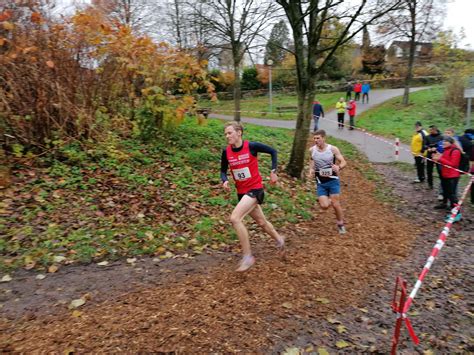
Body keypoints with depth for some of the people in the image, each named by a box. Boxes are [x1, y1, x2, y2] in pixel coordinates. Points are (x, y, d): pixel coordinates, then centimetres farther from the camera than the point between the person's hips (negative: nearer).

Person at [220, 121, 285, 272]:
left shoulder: (252, 146, -15)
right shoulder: (226, 152, -4)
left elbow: (273, 152, -2)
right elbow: (223, 170, 8)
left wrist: (273, 171, -7)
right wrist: (225, 181, -13)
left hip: (255, 189, -6)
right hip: (241, 192, 6)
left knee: (235, 218, -23)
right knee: (261, 222, 21)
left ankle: (248, 256, -10)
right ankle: (279, 240, 49)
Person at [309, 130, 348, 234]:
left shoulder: (333, 149, -9)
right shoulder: (312, 150, -2)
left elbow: (344, 162, -6)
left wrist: (339, 167, -28)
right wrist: (311, 170, -2)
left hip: (333, 180, -2)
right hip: (320, 183, 2)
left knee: (335, 204, -1)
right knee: (324, 206, -10)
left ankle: (340, 224, 24)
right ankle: (327, 200, 28)